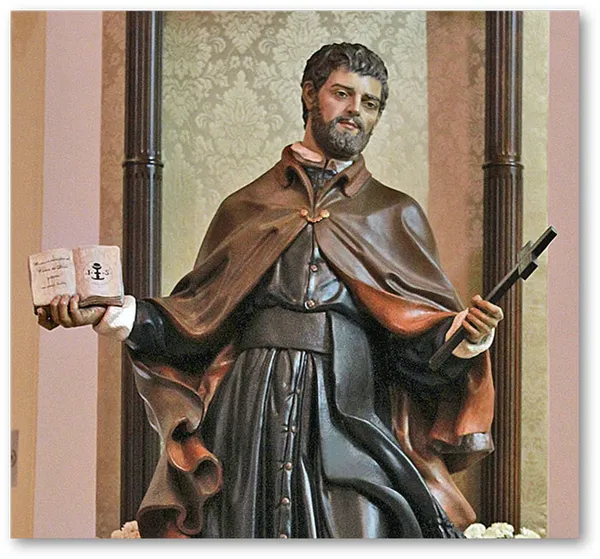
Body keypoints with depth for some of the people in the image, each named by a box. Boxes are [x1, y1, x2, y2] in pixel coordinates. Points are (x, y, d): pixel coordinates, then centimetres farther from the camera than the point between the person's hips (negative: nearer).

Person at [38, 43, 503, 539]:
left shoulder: (396, 215, 17)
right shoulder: (247, 208, 18)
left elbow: (423, 341, 7)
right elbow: (197, 321, 14)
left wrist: (465, 333, -15)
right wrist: (113, 313, -1)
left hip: (350, 420, -1)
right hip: (252, 422, 1)